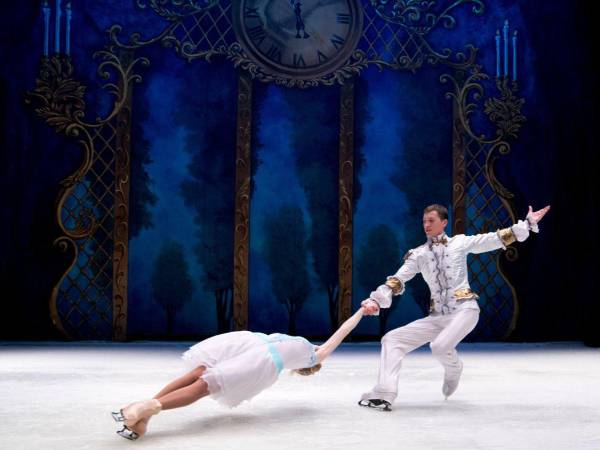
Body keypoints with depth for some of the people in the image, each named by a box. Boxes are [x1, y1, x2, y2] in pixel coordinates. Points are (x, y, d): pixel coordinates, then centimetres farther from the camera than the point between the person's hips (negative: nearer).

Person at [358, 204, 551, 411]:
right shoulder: (418, 254, 11)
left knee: (440, 347, -29)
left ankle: (454, 371, 6)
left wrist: (528, 223, -2)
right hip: (437, 316, 5)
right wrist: (375, 300, -13)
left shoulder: (460, 242, 5)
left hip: (464, 310, -4)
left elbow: (497, 239, 4)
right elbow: (396, 281, 3)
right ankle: (384, 395, -13)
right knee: (391, 339, -6)